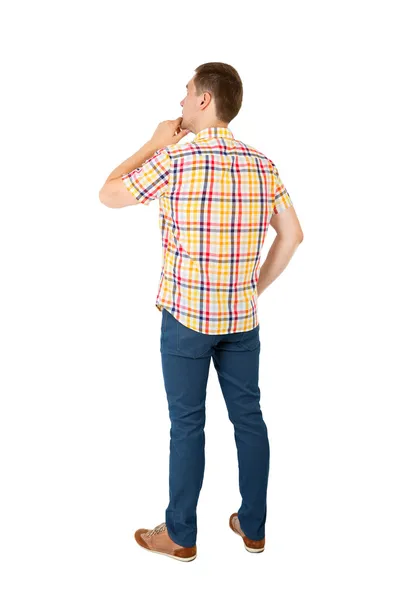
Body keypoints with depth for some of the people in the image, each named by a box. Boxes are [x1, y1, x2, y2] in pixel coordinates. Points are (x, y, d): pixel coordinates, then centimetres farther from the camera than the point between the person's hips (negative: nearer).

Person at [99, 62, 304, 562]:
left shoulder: (174, 159, -12)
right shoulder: (263, 165, 2)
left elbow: (108, 195, -1)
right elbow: (292, 235, 5)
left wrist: (154, 144, 6)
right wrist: (256, 288, 13)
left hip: (187, 316, -4)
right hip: (243, 317, 5)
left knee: (187, 424, 6)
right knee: (248, 416, 14)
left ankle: (180, 535, 21)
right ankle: (253, 526, 28)